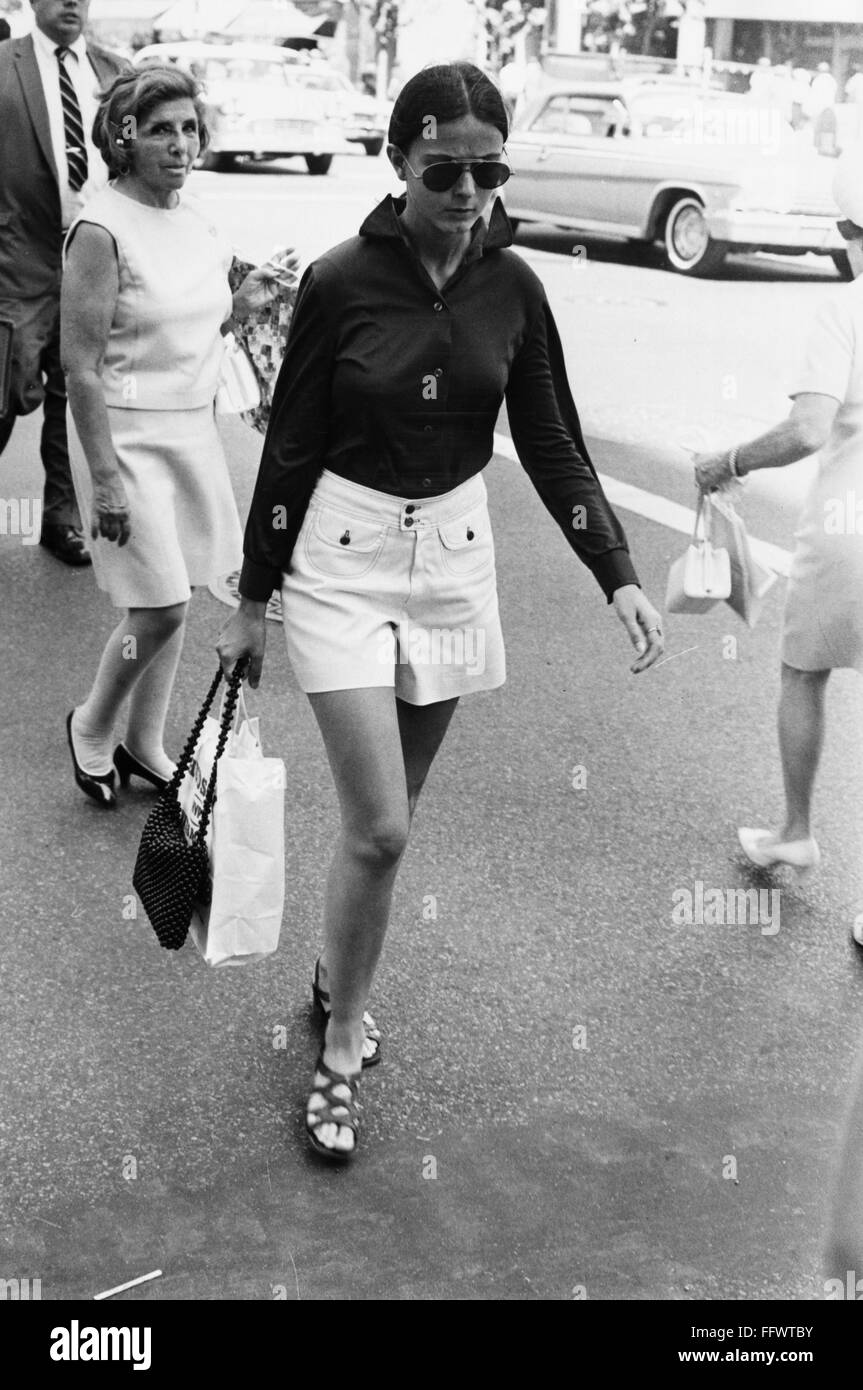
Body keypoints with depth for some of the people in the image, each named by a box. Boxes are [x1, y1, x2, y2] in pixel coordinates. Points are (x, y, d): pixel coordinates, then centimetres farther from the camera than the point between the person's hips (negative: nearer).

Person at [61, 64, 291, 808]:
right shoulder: (103, 229, -16)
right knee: (161, 605, -7)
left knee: (173, 599, 12)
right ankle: (92, 727, 19)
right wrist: (105, 477, -20)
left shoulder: (200, 222, 6)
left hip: (194, 425, 7)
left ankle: (145, 745, 28)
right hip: (128, 432, -7)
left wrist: (240, 305, 1)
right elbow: (82, 364, -17)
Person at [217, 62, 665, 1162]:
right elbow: (291, 447, -4)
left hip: (456, 555, 3)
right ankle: (341, 1050, 11)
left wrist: (619, 575, -7)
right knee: (380, 829, -8)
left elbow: (552, 443, 3)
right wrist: (250, 602, 0)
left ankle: (338, 975, 37)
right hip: (343, 560, -3)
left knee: (382, 819, 13)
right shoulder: (341, 280, -10)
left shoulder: (510, 286, -1)